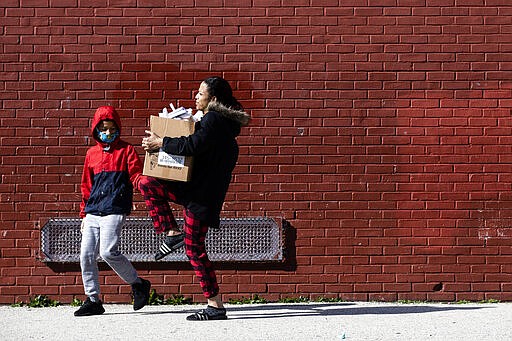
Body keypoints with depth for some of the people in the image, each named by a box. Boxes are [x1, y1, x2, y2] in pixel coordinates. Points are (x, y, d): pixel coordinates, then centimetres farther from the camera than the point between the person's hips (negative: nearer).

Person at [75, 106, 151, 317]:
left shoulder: (126, 150, 6)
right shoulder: (92, 153, 18)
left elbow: (136, 176, -2)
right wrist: (84, 214, 18)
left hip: (114, 211, -5)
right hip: (93, 212, 5)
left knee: (108, 252, -18)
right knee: (86, 255, 0)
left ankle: (138, 284, 3)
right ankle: (92, 300, 9)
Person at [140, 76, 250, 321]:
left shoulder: (214, 120, -16)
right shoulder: (221, 120, 14)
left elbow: (193, 145, -29)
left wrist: (161, 143, -16)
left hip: (203, 192, -10)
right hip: (194, 186, 10)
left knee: (194, 248, -5)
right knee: (147, 185, 12)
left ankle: (215, 306, -1)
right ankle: (173, 233, 6)